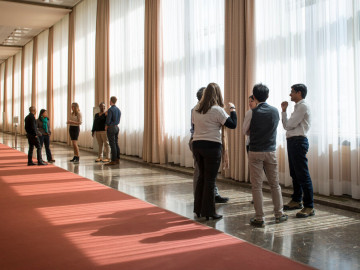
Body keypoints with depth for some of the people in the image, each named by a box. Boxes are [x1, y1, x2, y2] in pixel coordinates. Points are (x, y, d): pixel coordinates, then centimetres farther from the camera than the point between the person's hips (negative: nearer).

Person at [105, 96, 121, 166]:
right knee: (116, 144, 11)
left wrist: (106, 127, 0)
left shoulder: (110, 110, -14)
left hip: (111, 128, -8)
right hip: (117, 127, 8)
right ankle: (117, 159, 13)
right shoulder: (118, 110, 10)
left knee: (113, 144, -7)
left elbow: (108, 120, -15)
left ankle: (113, 160, -6)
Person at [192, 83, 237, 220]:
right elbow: (232, 124, -11)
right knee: (210, 179, 2)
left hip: (196, 145, 6)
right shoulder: (217, 110, -12)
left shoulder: (196, 109, 7)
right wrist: (232, 109, 2)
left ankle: (198, 209, 24)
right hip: (212, 146, -6)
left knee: (202, 176, 17)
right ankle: (208, 212, 8)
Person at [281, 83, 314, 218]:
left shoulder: (303, 106, -10)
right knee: (294, 173, 17)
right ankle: (296, 201, 29)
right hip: (292, 141, 10)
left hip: (298, 141, -10)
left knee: (302, 175, -10)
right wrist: (284, 110, 10)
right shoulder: (297, 107, 20)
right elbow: (286, 126, 16)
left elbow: (289, 125, -15)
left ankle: (309, 207, -6)